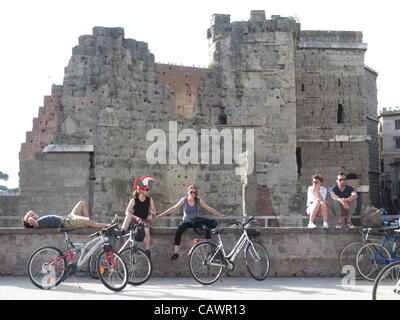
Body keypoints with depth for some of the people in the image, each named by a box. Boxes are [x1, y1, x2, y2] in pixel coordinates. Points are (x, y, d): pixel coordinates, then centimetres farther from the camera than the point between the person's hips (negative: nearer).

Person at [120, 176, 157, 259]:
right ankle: (122, 231, -41)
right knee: (129, 216, -33)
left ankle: (147, 250, -26)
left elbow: (154, 211, 7)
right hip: (134, 221, -1)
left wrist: (152, 215, -17)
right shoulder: (134, 200, -10)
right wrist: (136, 217, -30)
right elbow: (127, 212, -14)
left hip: (144, 221, 1)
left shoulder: (150, 200, -1)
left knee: (146, 230, -30)